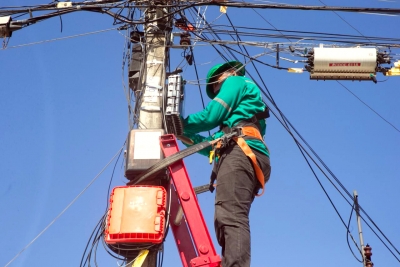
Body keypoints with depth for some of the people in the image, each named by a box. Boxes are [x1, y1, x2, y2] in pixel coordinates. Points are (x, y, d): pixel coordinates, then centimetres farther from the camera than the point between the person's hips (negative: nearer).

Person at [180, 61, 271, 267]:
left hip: (240, 151, -9)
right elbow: (216, 146, 32)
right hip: (249, 156, 9)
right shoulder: (244, 107, 41)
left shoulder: (236, 81, 18)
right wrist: (186, 136, 34)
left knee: (230, 217, -27)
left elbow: (211, 116, 4)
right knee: (232, 219, -3)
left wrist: (180, 125, 19)